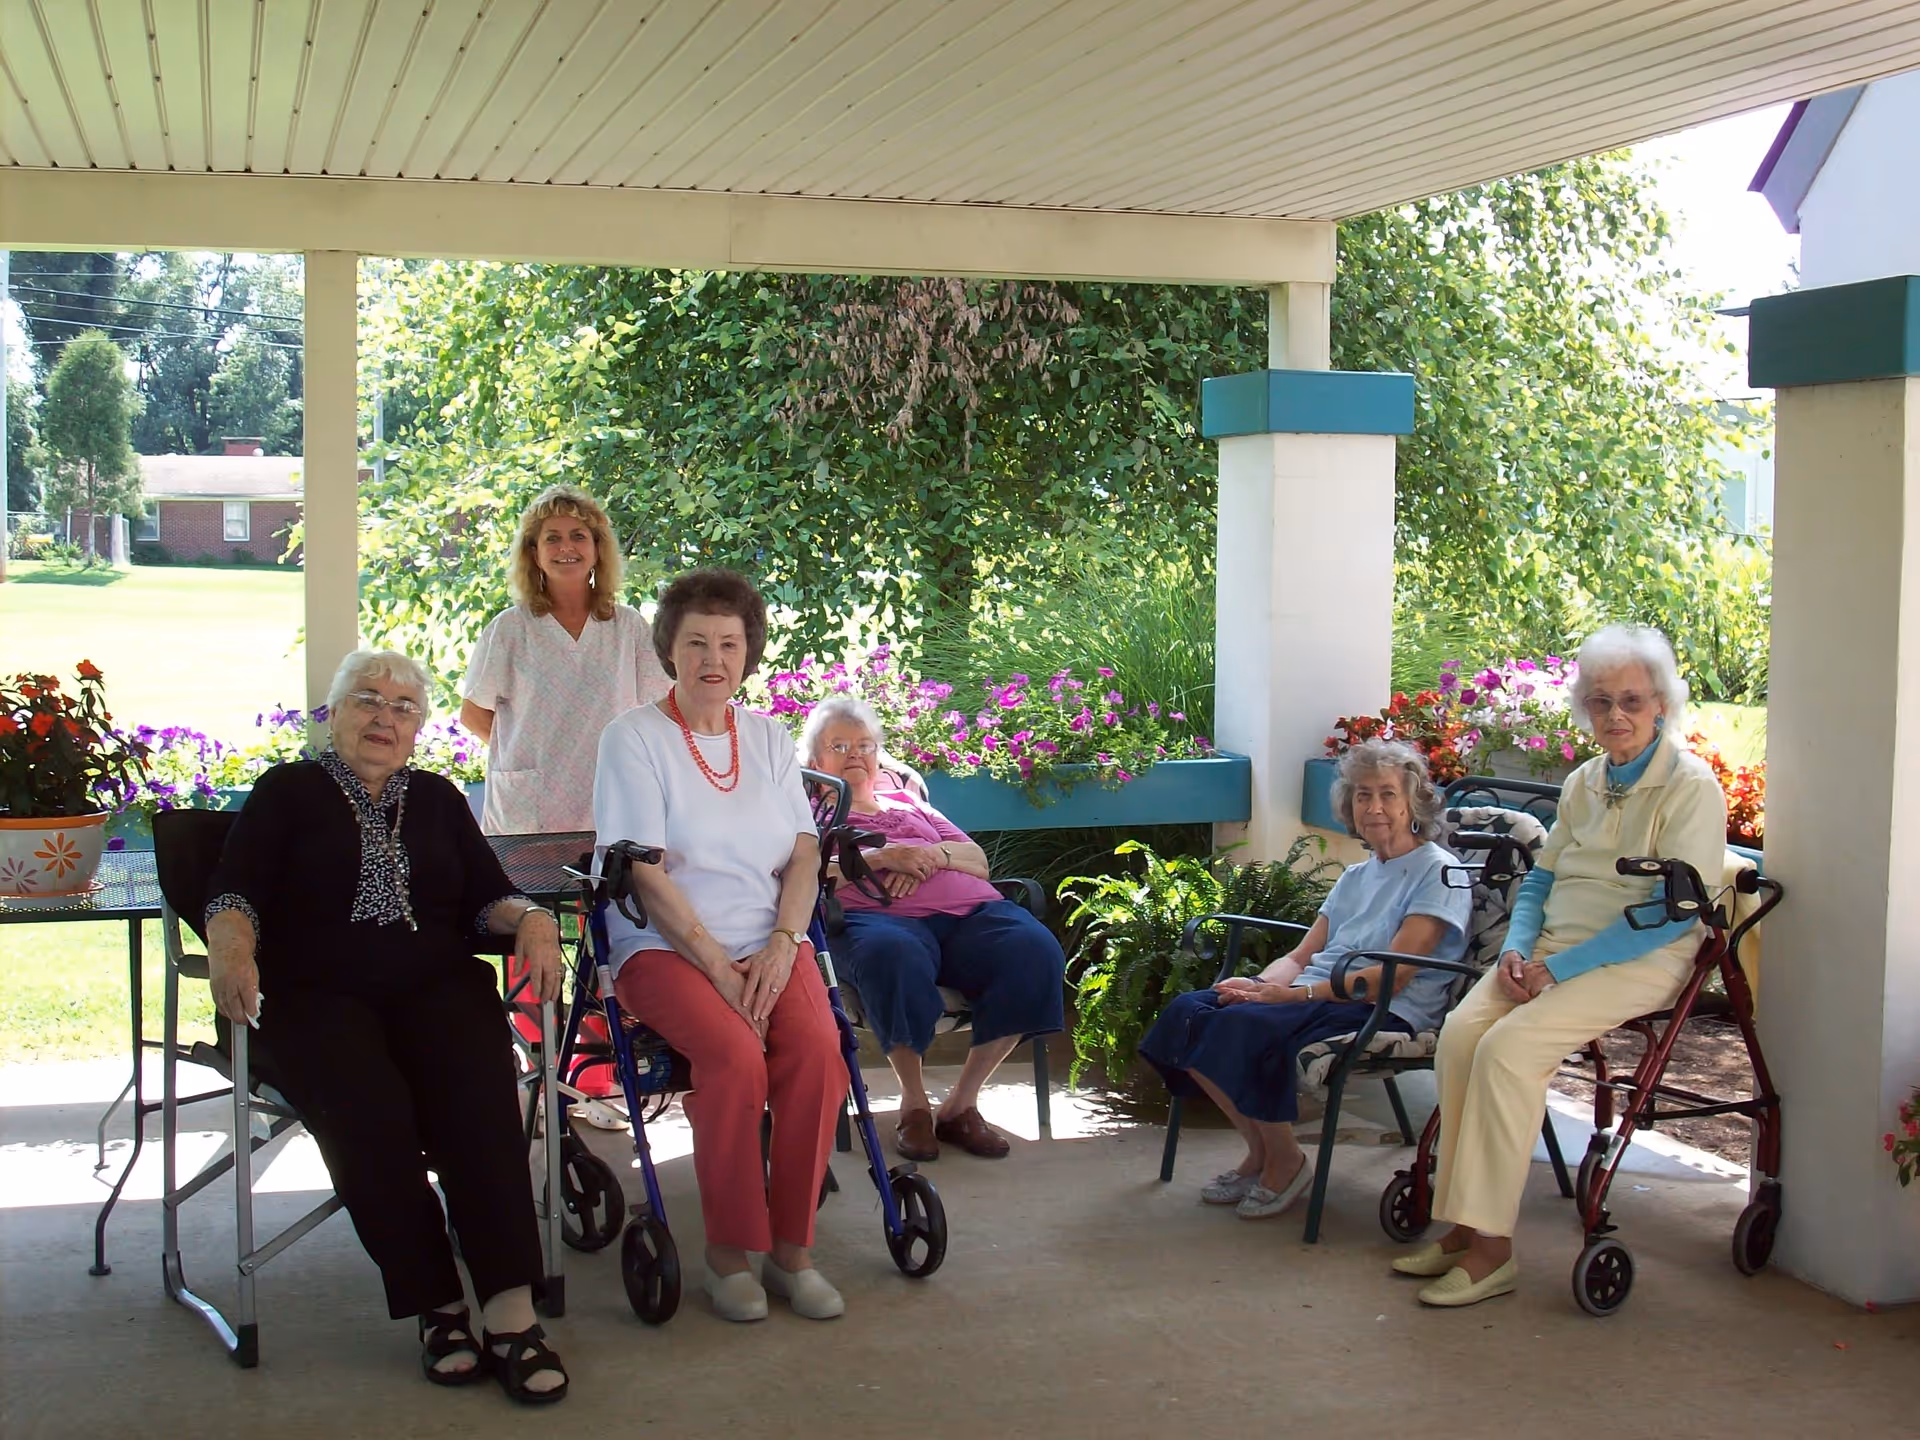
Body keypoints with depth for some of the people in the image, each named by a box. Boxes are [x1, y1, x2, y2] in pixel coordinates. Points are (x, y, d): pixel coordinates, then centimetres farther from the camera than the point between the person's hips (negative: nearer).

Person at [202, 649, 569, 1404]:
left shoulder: (437, 800, 24)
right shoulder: (287, 792, 15)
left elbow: (487, 894, 14)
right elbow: (234, 893, 2)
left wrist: (530, 918, -9)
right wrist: (231, 947, -21)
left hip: (436, 984, 2)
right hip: (317, 994, -2)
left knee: (478, 1091, -30)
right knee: (367, 1108, -33)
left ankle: (511, 1312, -34)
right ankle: (439, 1307, -22)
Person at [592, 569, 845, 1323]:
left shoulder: (769, 738, 14)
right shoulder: (635, 737, 0)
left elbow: (804, 857, 8)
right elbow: (644, 874, -8)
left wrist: (782, 945, -10)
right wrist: (717, 964, -16)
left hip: (768, 944, 4)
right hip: (666, 947, -4)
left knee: (816, 1046, -26)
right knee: (735, 1055, -31)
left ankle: (791, 1247, -13)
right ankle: (729, 1251, -15)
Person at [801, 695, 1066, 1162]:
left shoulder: (908, 803, 36)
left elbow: (977, 860, 25)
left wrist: (931, 855, 4)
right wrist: (884, 857, -6)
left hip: (969, 911, 4)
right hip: (877, 915, -4)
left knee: (1034, 949, -29)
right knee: (894, 955, -43)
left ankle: (962, 1102, -21)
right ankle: (914, 1102, -23)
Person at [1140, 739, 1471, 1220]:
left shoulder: (1437, 872, -3)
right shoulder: (1355, 876, 23)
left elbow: (1393, 976, -13)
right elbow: (1300, 955, 17)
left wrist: (1295, 994, -20)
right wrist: (1259, 984, -7)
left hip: (1385, 1013, -8)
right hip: (1317, 996, 8)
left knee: (1245, 1025, -31)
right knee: (1188, 1011, -14)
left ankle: (1286, 1162, -10)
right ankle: (1259, 1150, -2)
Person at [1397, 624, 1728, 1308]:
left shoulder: (1691, 786, -7)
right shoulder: (1585, 782, 16)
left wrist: (1561, 968, -19)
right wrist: (1516, 947, 0)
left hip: (1638, 962, -7)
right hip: (1554, 947, 7)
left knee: (1510, 1045, -28)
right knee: (1460, 1031, -20)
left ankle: (1491, 1245, -22)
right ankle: (1461, 1226, -15)